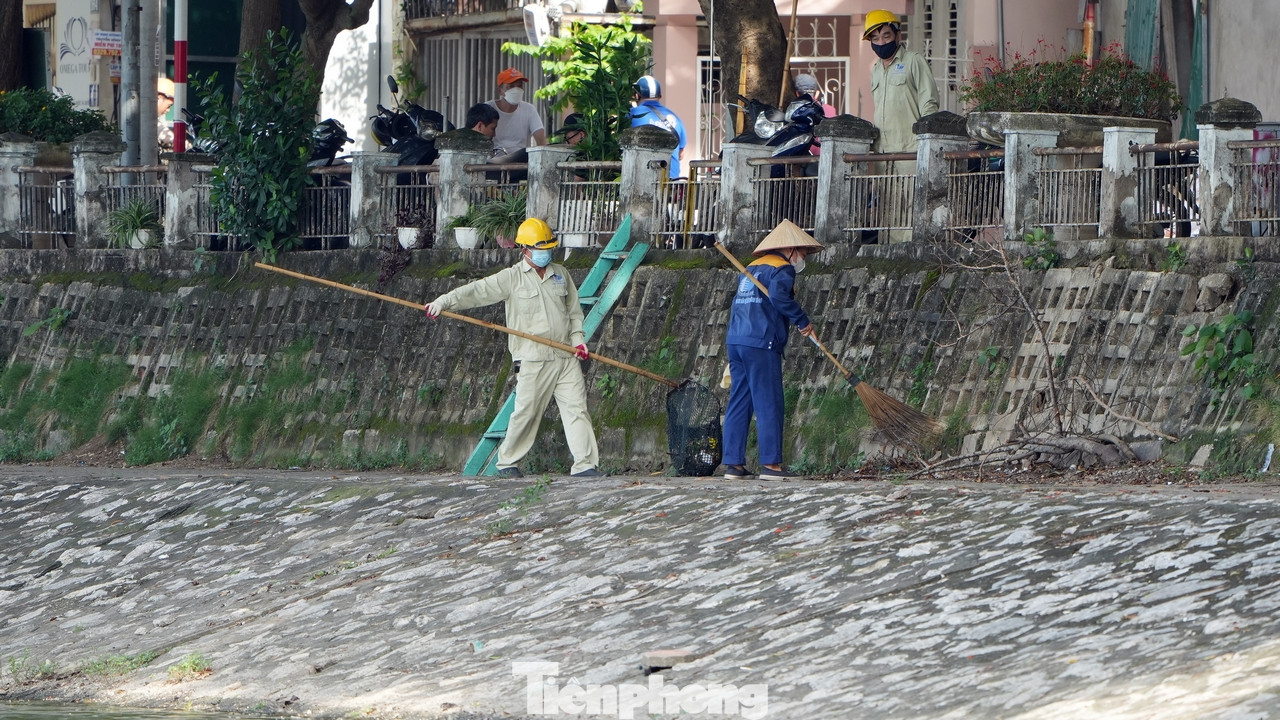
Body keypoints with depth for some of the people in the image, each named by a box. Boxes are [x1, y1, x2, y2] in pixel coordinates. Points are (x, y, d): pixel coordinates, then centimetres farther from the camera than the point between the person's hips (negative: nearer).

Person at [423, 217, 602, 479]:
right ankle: (507, 462, 11)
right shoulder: (512, 278, 1)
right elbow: (477, 291, -8)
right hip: (533, 359, -4)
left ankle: (585, 464, -3)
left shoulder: (561, 275, 15)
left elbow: (574, 310, 23)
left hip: (566, 357, 4)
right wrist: (444, 302, -20)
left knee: (576, 408, -3)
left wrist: (577, 338, 7)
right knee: (526, 412, -4)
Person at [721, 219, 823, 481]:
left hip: (736, 341, 8)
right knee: (768, 403, -6)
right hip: (761, 343, -8)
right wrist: (803, 321, -13)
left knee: (739, 403, 8)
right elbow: (779, 295, -22)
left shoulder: (751, 268, 24)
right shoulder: (782, 268, -3)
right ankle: (770, 463, -9)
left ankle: (733, 463, 6)